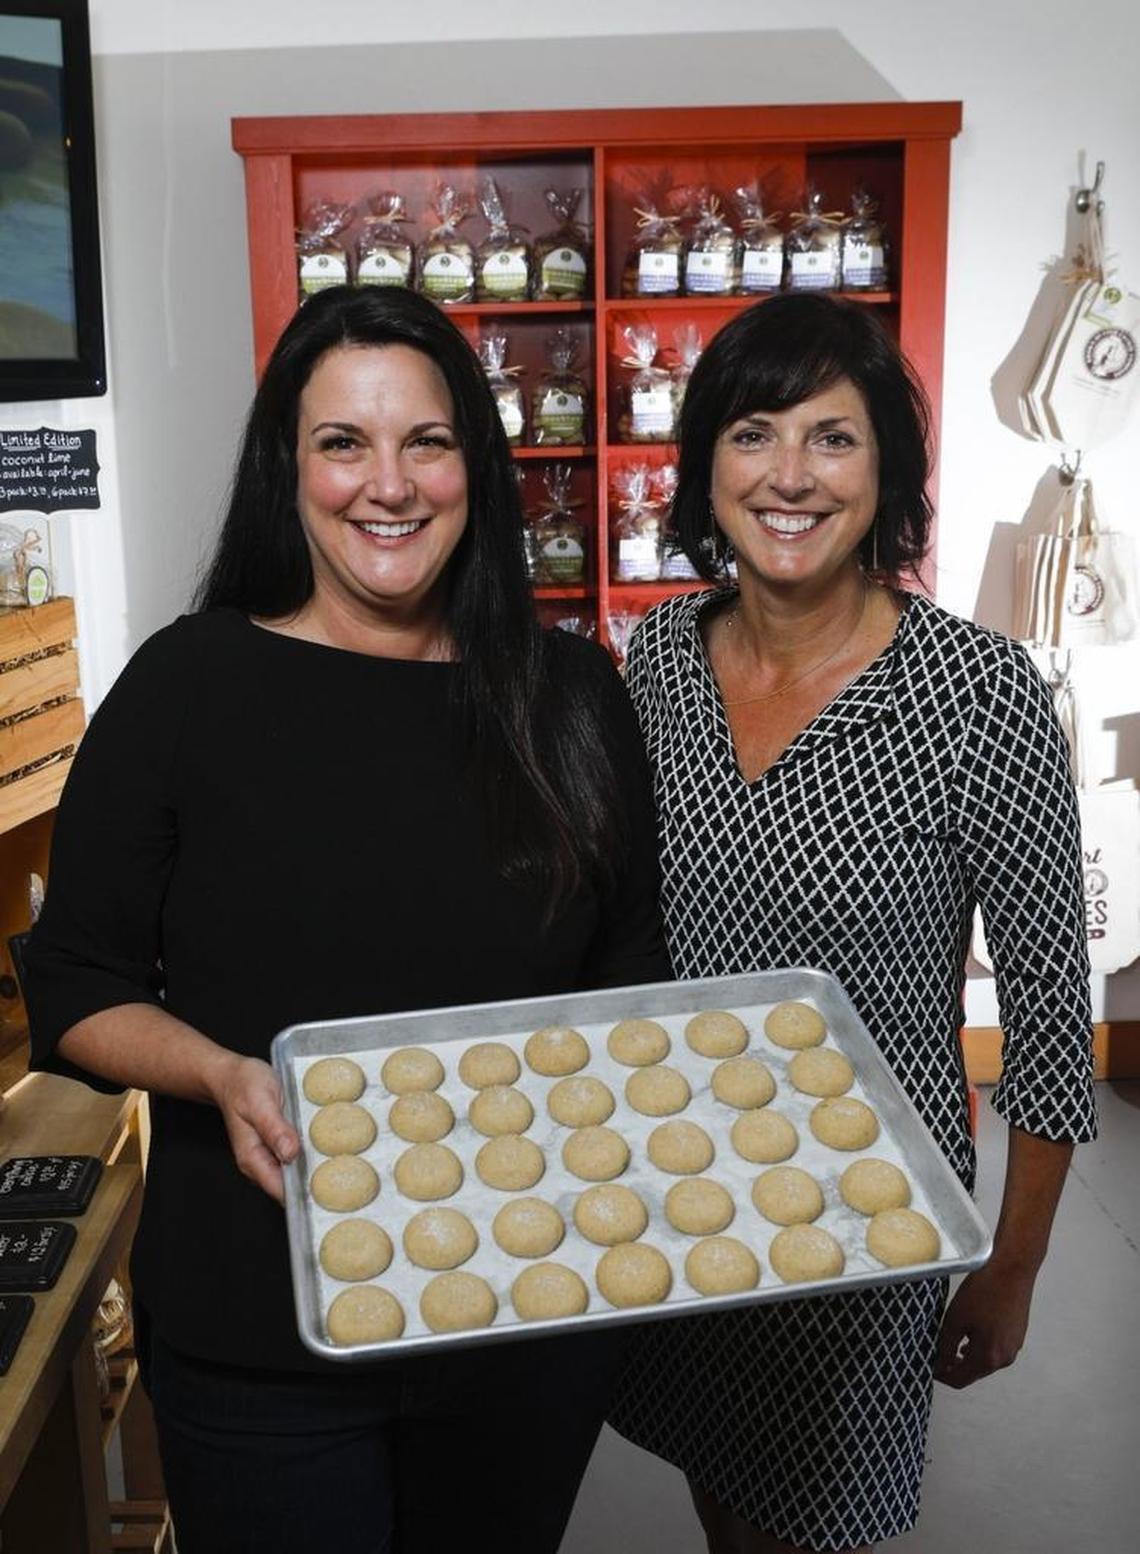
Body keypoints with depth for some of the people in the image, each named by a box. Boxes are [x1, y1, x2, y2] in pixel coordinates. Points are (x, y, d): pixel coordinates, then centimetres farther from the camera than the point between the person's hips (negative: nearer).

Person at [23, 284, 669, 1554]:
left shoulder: (566, 692, -2)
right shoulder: (189, 684, -9)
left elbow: (630, 971, 7)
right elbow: (76, 988, -4)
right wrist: (223, 1075, -22)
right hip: (259, 1340, -2)